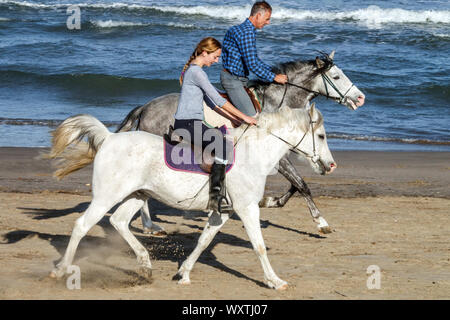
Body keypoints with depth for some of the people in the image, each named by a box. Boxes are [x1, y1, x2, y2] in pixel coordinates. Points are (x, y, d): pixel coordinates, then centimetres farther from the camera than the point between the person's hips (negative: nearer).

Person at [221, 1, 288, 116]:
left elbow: (255, 60, 25)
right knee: (251, 118, -17)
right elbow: (252, 65, -21)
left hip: (239, 79, 11)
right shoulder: (246, 33, -18)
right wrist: (274, 77, -13)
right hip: (233, 79, -11)